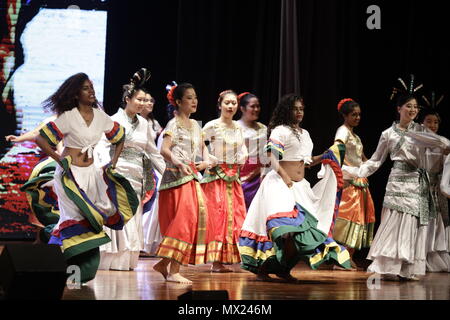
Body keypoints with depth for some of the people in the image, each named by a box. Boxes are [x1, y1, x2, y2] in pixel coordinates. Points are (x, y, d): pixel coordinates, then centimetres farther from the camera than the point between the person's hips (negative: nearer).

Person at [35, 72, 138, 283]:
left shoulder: (100, 117, 5)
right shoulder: (68, 117, -10)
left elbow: (119, 138, 20)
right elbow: (41, 139, -12)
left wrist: (113, 162, 11)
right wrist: (59, 160, -14)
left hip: (91, 173, 5)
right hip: (70, 173, -5)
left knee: (90, 218, 1)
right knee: (76, 216, -10)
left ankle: (84, 271, 10)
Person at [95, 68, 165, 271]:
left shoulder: (144, 124, 14)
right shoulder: (115, 121, -4)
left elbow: (153, 152, 20)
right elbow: (102, 146, -13)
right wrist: (106, 165, -30)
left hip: (136, 178, 6)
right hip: (117, 174, -6)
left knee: (132, 219, 5)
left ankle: (125, 260, 10)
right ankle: (109, 260, -3)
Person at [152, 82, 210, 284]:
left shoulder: (195, 125, 17)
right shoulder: (174, 124, -6)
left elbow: (202, 147, 26)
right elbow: (164, 150, -18)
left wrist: (206, 161, 5)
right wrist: (179, 164, -33)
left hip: (192, 177, 8)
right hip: (177, 177, -8)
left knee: (196, 217, 6)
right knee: (184, 219, -14)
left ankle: (164, 264, 15)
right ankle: (173, 271, -11)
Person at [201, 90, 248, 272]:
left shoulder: (238, 128, 12)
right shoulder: (212, 126, -6)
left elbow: (243, 151, 21)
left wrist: (239, 161, 4)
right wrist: (210, 160, -11)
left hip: (233, 176, 6)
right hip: (216, 175, -6)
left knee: (235, 216, 3)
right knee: (217, 216, -8)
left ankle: (225, 259, 10)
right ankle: (216, 261, -6)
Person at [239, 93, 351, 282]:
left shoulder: (304, 133, 20)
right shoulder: (280, 130, -4)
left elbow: (309, 161, 25)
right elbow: (273, 159, -14)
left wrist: (330, 154, 14)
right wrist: (285, 177, -25)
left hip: (300, 185, 8)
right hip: (280, 182, -8)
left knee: (303, 228, -2)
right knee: (283, 225, -20)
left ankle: (284, 269, 10)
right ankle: (262, 270, -9)